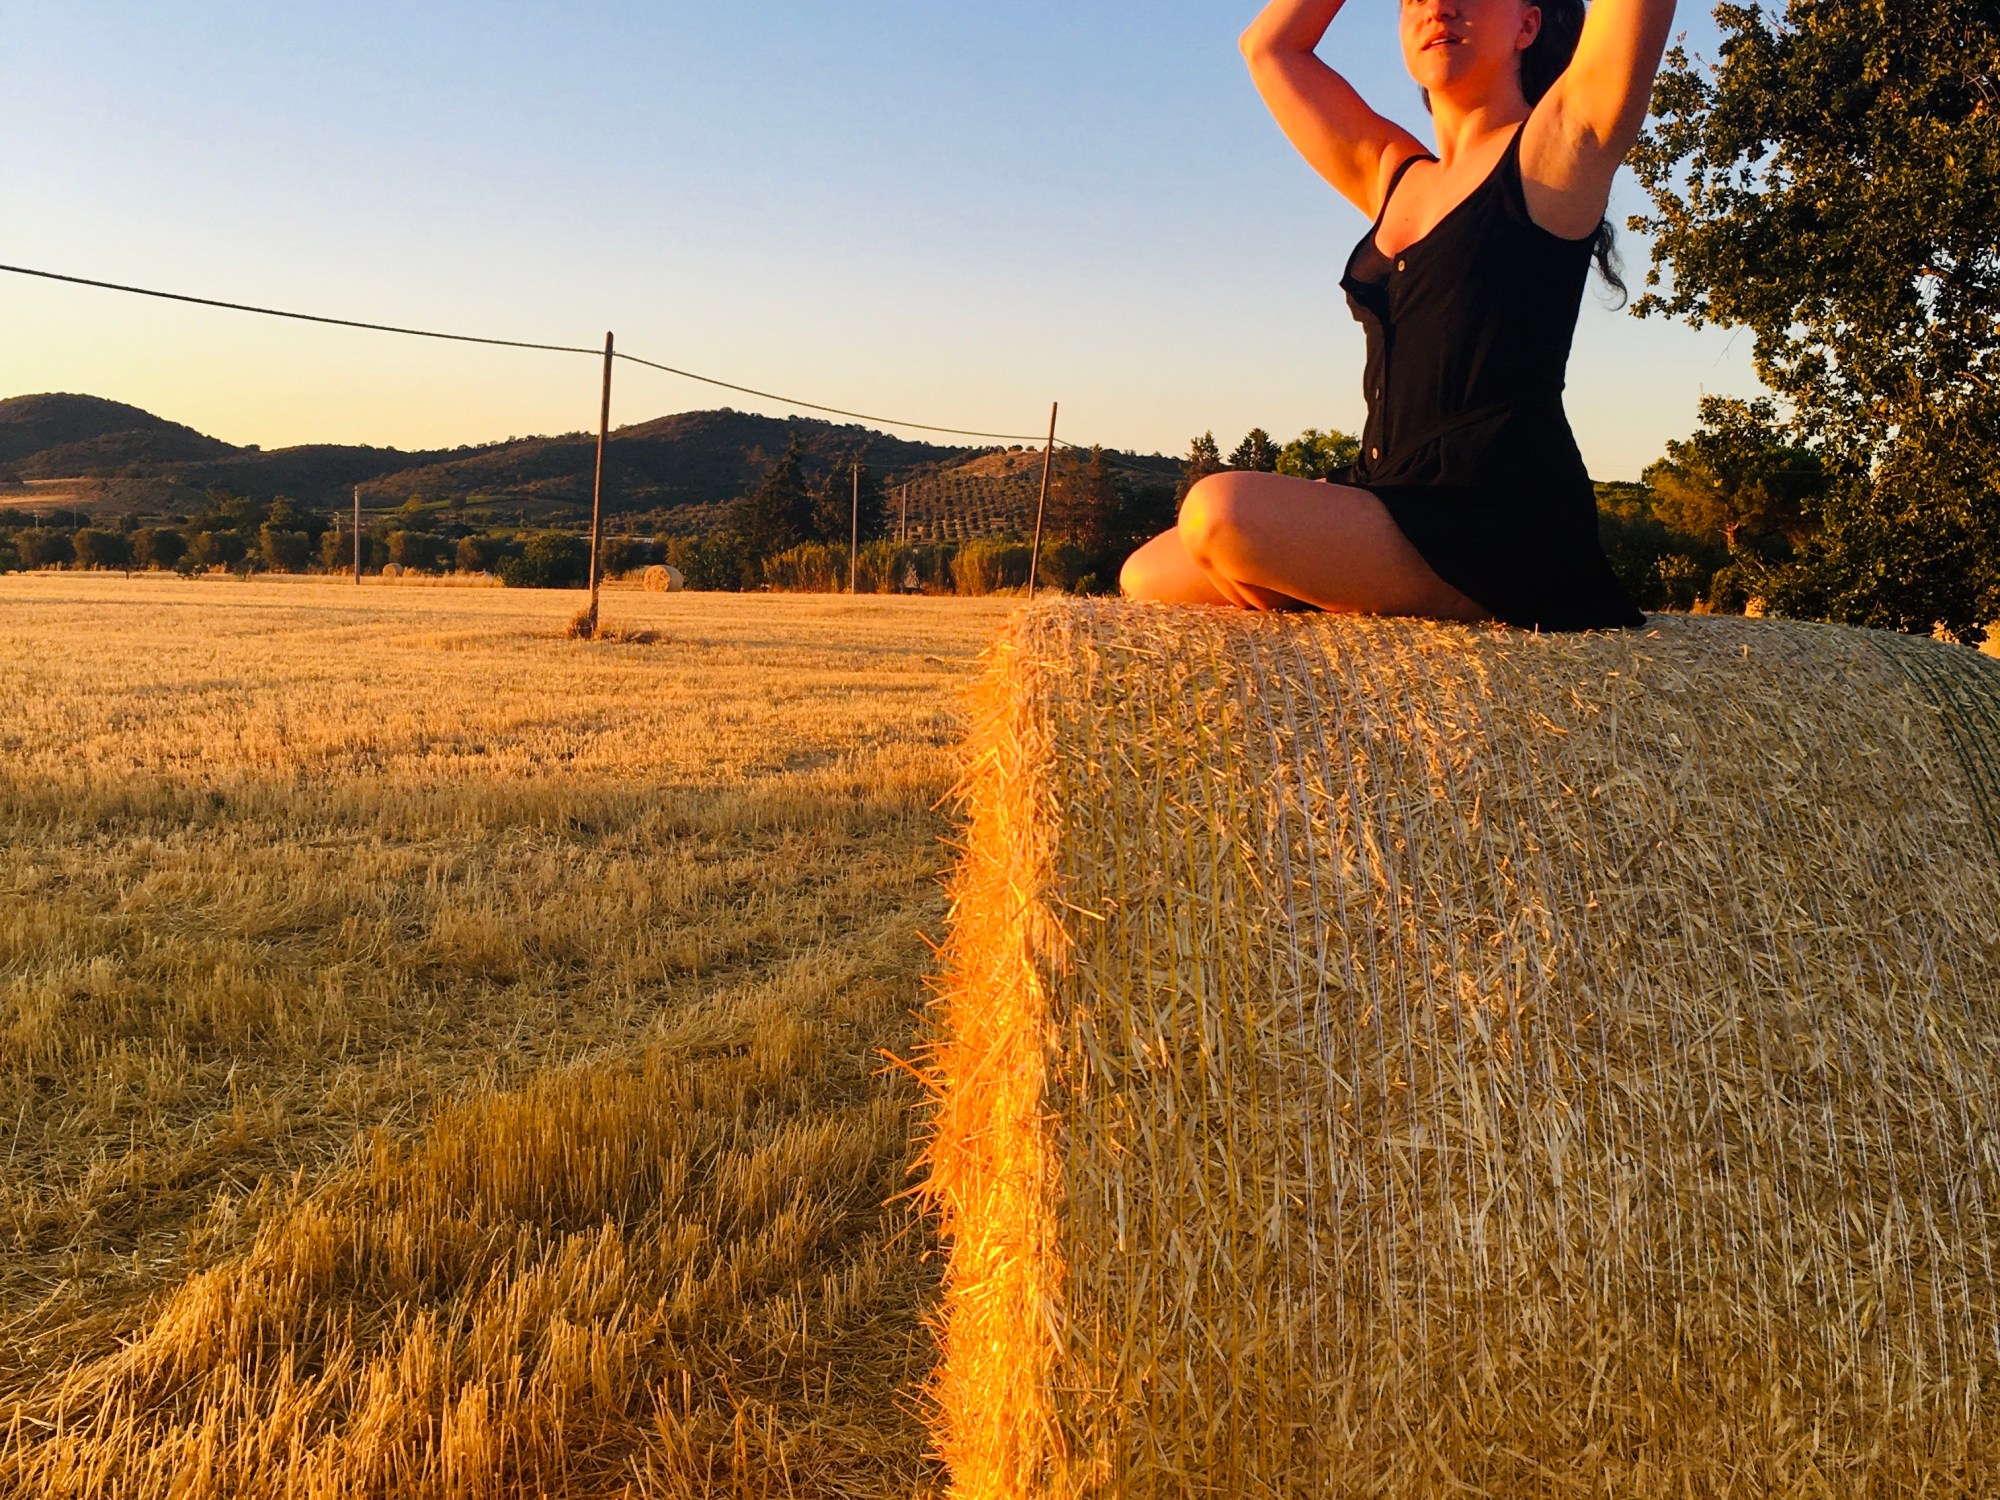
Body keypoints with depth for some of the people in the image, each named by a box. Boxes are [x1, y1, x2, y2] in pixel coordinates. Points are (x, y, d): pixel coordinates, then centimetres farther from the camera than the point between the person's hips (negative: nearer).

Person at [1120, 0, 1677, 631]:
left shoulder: (1560, 144, 1)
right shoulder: (1389, 174, 19)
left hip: (1507, 530, -7)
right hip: (1391, 495, 7)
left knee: (1221, 511, -27)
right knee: (1150, 577, 0)